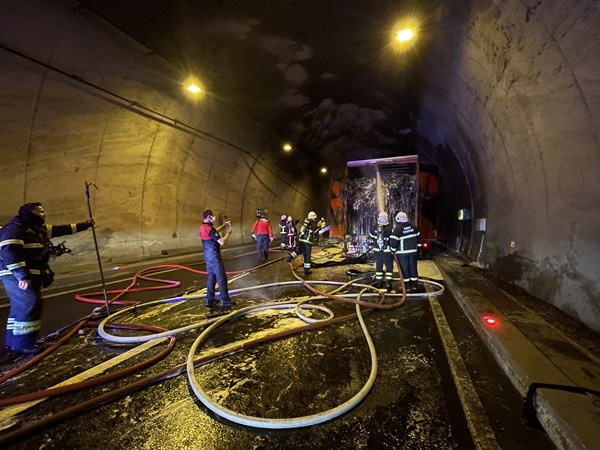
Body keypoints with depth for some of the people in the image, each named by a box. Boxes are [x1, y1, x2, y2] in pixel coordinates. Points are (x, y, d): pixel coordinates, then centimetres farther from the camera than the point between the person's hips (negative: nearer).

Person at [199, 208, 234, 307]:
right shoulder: (209, 228, -23)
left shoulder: (202, 227, 7)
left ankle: (210, 300, 22)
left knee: (211, 277, 16)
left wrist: (224, 225, 16)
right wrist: (228, 233, -9)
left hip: (208, 257, 9)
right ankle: (225, 301, 6)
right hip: (214, 257, -9)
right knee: (222, 278, -1)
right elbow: (222, 242, -24)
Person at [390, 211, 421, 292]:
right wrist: (417, 246, 23)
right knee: (413, 267, 12)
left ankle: (407, 286, 9)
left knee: (404, 269, 4)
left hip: (402, 252, -5)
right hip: (413, 251, 5)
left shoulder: (397, 228, -15)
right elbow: (418, 236, 12)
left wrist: (393, 249, -2)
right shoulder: (413, 227, 3)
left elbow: (394, 240, -17)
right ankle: (414, 285, 19)